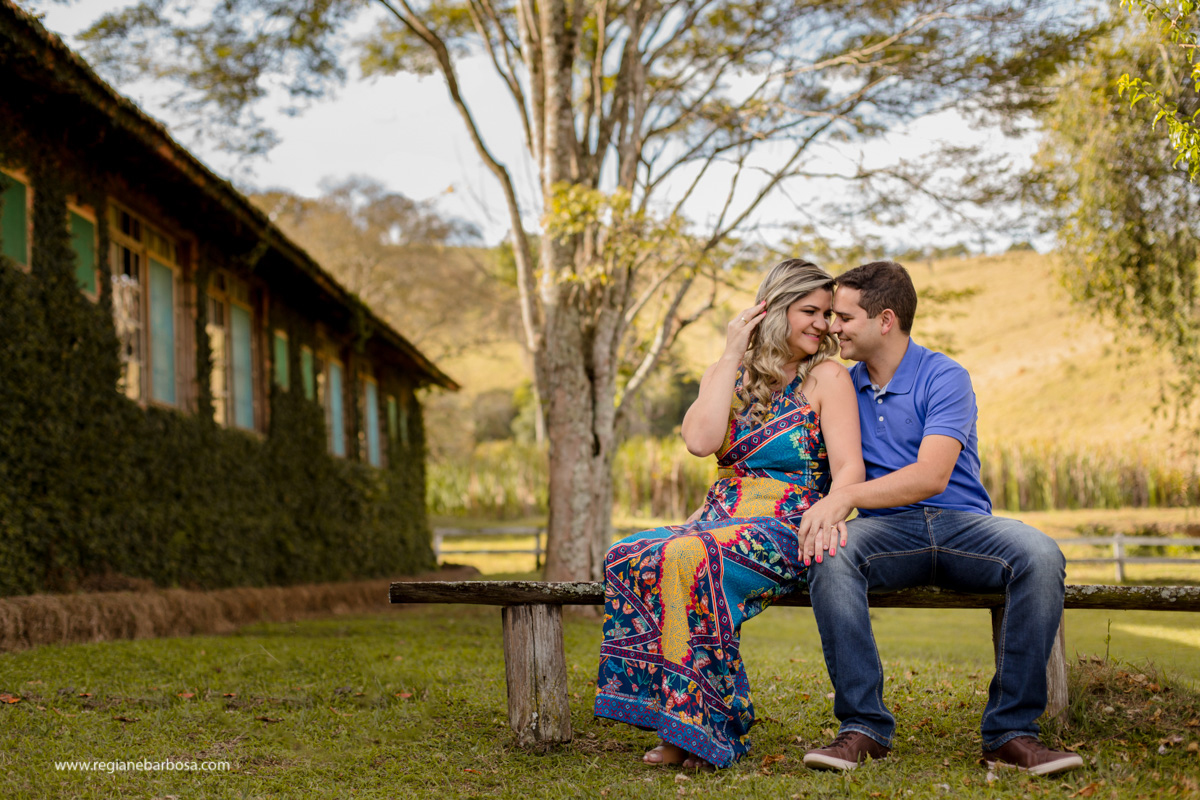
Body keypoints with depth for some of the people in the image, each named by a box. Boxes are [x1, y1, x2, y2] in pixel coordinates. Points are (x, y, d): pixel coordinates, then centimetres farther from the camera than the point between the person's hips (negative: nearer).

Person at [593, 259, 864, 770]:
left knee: (689, 558, -34)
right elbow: (700, 440, -5)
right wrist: (731, 356, -2)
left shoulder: (827, 377, 3)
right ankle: (681, 722, -21)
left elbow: (849, 466, -9)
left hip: (785, 531, -5)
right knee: (626, 558, -23)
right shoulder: (727, 376, 15)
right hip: (719, 519, 5)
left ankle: (705, 728, -27)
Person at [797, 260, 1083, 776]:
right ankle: (863, 727, -29)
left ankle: (1011, 731, -24)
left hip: (962, 521, -2)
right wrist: (826, 512, -15)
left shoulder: (945, 378, -3)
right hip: (886, 528, 2)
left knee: (1040, 556, -32)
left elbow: (931, 476, -16)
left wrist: (848, 496, -27)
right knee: (829, 555, -33)